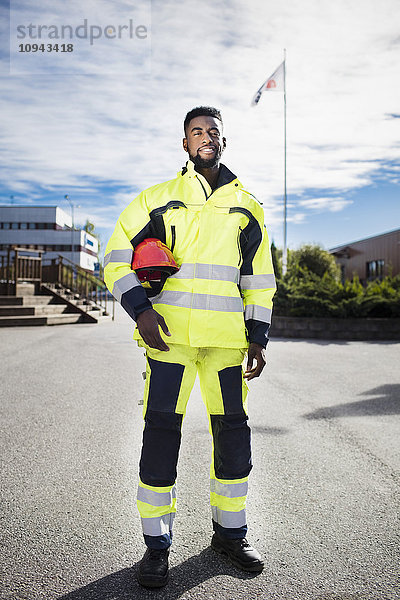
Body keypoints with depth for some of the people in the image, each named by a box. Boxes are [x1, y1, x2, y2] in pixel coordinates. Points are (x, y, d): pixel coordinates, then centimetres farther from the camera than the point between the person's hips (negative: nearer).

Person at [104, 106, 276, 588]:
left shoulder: (246, 207, 16)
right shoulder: (157, 199, 9)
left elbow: (259, 278, 16)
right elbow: (117, 257, 6)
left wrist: (258, 338, 8)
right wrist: (141, 309, -10)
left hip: (227, 336, 3)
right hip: (169, 331, -2)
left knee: (233, 431, 7)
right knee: (161, 430, -2)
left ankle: (229, 533, 28)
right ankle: (157, 544, 16)